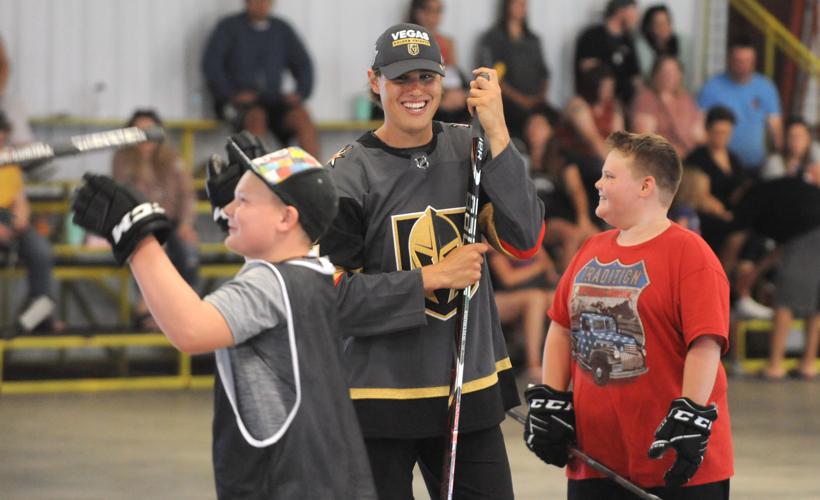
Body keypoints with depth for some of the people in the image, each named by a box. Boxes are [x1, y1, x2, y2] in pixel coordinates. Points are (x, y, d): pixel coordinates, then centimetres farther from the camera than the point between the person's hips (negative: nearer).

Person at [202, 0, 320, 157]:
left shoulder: (282, 29, 17)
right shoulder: (229, 27, 7)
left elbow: (303, 64, 15)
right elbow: (210, 64, -3)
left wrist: (300, 93, -5)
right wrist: (231, 95, -15)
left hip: (273, 101, 3)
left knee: (301, 115, -28)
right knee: (257, 117, -37)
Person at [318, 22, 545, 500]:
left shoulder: (468, 151, 5)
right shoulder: (349, 174, -6)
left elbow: (524, 241, -7)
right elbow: (332, 295, -11)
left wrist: (497, 134, -12)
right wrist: (432, 278, -15)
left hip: (471, 389, 4)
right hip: (379, 401, -3)